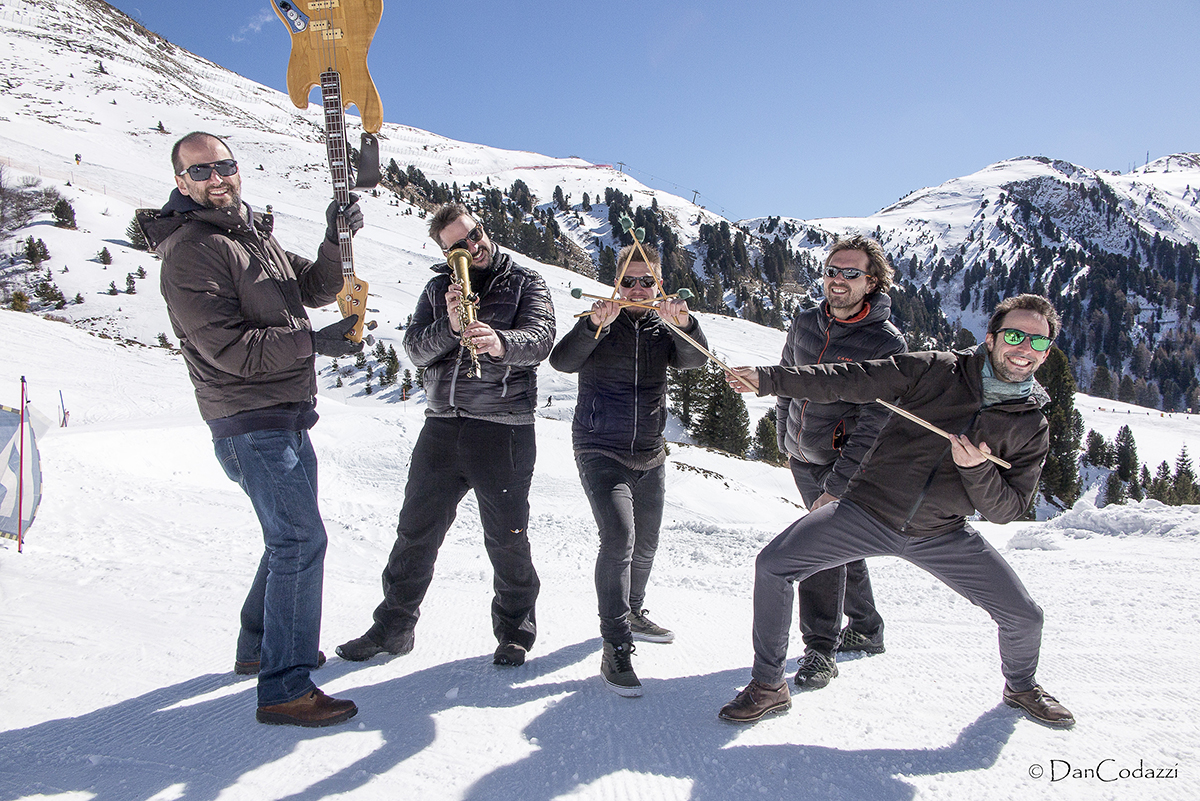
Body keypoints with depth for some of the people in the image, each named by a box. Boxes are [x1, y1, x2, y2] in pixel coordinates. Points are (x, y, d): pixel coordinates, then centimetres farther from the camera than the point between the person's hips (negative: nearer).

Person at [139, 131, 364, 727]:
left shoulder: (254, 232, 15)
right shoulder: (188, 250, -13)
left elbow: (312, 288, 16)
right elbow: (230, 347, -20)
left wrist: (337, 243, -2)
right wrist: (315, 341, -20)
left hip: (287, 417, 10)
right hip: (250, 420, -10)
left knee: (292, 535, 19)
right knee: (300, 539, -12)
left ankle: (259, 647, 36)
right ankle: (284, 689, -3)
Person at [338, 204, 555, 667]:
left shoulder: (525, 282, 3)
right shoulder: (439, 288, 13)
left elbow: (540, 338, -14)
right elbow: (415, 348, 2)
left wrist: (500, 342, -34)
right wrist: (450, 329, -18)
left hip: (503, 429, -3)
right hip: (442, 425, 4)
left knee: (506, 539, 5)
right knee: (416, 532, 10)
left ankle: (515, 630, 24)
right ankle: (393, 627, 27)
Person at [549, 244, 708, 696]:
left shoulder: (663, 328, 6)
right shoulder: (601, 324, -3)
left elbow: (695, 360, -13)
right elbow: (562, 362, -19)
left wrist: (685, 325, -33)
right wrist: (592, 325, -36)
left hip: (650, 456, 5)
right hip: (600, 451, -5)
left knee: (646, 545, 17)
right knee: (619, 538, -20)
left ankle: (632, 613, 41)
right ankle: (615, 648, -14)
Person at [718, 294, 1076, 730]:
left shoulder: (1032, 427, 2)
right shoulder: (936, 370, -5)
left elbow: (1007, 509, 1)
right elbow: (850, 381, -9)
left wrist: (976, 468, -20)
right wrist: (767, 378, -19)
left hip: (943, 536, 2)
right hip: (867, 510, -2)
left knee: (1024, 617, 1)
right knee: (772, 565, -16)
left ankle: (1021, 687, 38)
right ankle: (768, 686, 3)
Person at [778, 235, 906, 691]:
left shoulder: (887, 345, -18)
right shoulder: (804, 324, -1)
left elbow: (874, 426, -22)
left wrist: (836, 486, -25)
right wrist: (784, 441, 16)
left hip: (846, 466, -6)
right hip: (801, 460, 6)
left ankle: (820, 649, -3)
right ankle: (866, 629, 36)